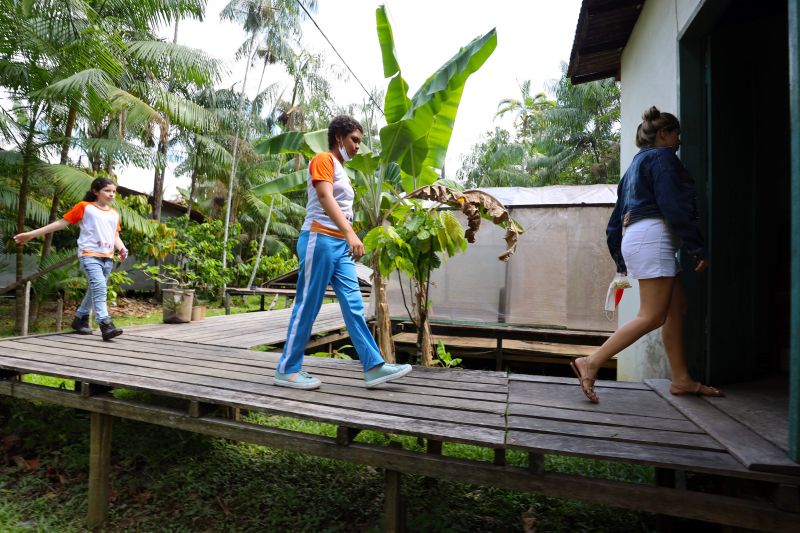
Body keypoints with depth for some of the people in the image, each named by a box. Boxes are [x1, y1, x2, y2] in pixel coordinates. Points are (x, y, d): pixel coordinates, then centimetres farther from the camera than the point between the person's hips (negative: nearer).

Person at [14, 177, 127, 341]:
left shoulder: (114, 214, 16)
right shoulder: (84, 207, 3)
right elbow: (62, 222, 5)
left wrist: (122, 249, -5)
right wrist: (32, 234, 3)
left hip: (107, 257, 5)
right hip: (89, 254, -5)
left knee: (94, 290, 13)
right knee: (99, 287, -21)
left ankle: (80, 319, 31)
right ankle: (106, 325, -29)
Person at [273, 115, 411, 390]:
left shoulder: (341, 169, 24)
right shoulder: (323, 160, -4)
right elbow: (325, 198, -20)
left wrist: (350, 239, 16)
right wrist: (350, 233, -33)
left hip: (340, 244, 9)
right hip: (320, 239, -9)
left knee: (354, 305, 3)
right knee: (307, 306, -4)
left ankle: (374, 367, 4)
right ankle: (287, 370, 9)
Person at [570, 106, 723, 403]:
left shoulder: (637, 163, 28)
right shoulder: (662, 156, 1)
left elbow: (616, 219, 25)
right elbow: (674, 206, -13)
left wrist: (621, 261, 26)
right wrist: (697, 248, -10)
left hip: (634, 237, 10)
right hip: (653, 236, -10)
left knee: (677, 306, 9)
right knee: (653, 316, -12)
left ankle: (681, 379, 12)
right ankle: (592, 363, -17)